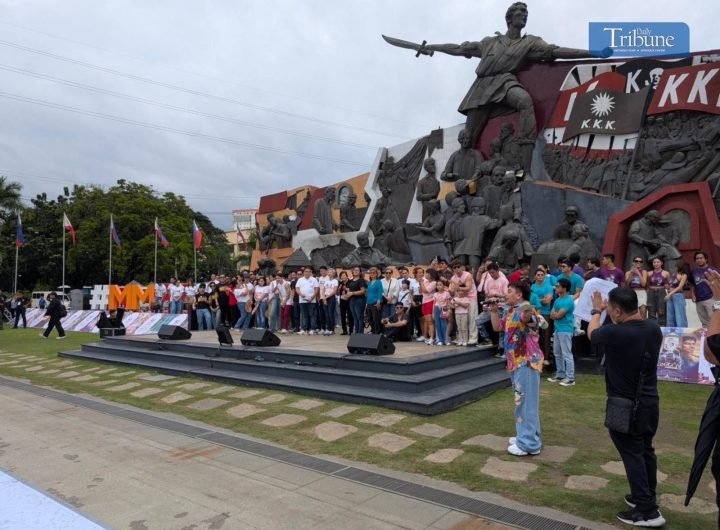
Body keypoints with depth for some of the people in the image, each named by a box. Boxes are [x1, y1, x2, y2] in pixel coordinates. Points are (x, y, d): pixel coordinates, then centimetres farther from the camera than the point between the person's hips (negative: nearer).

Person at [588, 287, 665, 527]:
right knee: (646, 450, 19)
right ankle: (647, 497, 33)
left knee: (632, 455, 4)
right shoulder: (654, 328, -5)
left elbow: (592, 334, -4)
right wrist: (608, 313, 13)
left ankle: (648, 511, 8)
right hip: (650, 402, 7)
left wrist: (596, 311, 13)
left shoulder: (615, 333, -27)